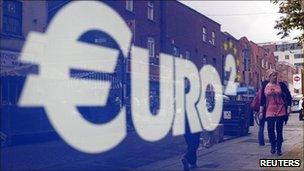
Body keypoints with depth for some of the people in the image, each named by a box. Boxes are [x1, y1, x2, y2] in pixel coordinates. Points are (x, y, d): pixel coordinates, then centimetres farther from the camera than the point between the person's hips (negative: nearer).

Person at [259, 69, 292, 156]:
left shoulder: (281, 85, 1)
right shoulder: (265, 87, 5)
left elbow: (289, 96, 4)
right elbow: (262, 100, 9)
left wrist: (288, 108, -2)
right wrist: (261, 112, 7)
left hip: (281, 111, -1)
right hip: (269, 112, 1)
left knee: (279, 130, 2)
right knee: (270, 130, -3)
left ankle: (279, 148, 13)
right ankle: (273, 146, 18)